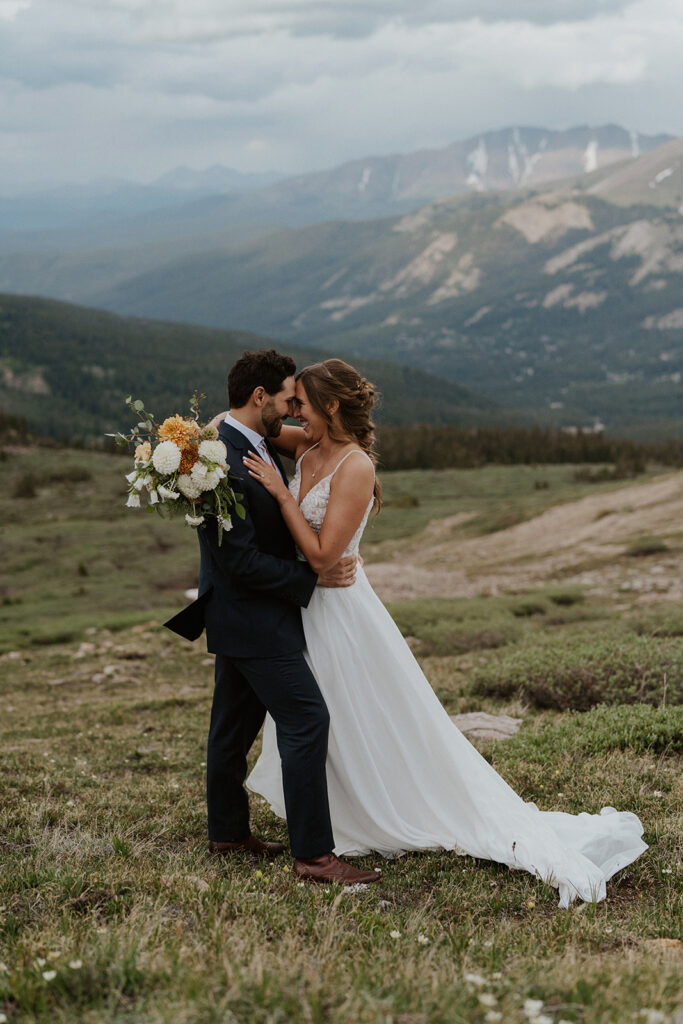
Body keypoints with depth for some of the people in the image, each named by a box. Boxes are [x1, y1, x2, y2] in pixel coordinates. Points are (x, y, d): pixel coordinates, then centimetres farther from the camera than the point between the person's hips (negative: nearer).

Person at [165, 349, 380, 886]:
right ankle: (314, 853, -6)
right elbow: (241, 563, -25)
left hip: (241, 617, 10)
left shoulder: (259, 445, 7)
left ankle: (228, 832, 33)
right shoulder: (225, 465, -25)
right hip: (253, 619, -10)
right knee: (306, 720, -10)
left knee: (236, 722, 19)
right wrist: (314, 577, -17)